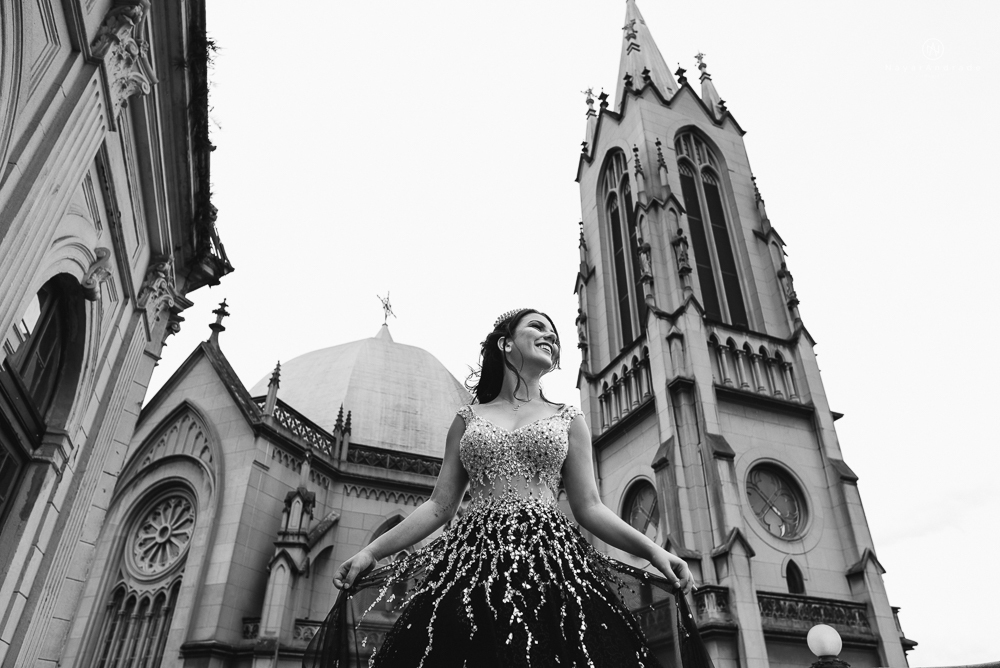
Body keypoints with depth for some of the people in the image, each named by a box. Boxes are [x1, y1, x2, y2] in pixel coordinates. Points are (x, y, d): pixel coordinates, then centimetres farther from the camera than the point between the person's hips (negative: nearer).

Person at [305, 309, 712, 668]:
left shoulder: (568, 420, 14)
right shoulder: (468, 418, 14)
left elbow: (589, 507, 8)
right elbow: (439, 506, 11)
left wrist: (652, 549, -6)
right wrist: (372, 552, 3)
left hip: (550, 559, 0)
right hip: (474, 558, 1)